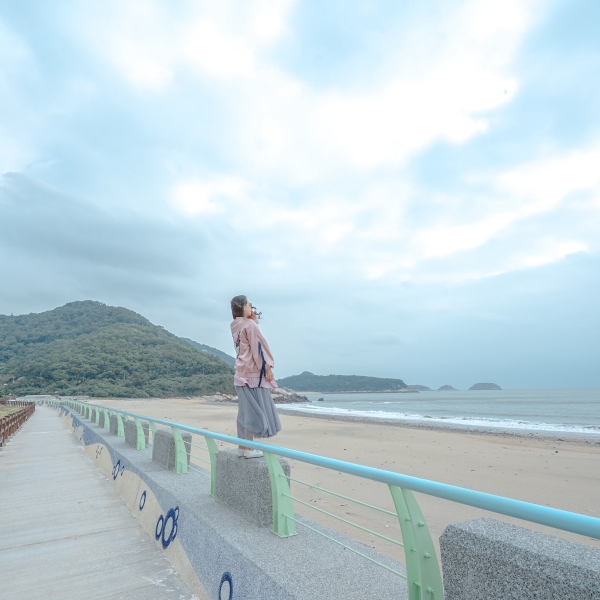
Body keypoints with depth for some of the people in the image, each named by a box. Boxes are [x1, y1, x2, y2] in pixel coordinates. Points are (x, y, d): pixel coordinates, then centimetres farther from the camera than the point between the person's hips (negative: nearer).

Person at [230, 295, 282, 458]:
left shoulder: (235, 326, 11)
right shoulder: (249, 324, -13)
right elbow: (257, 347, -16)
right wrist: (267, 367, -13)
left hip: (242, 373, 9)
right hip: (253, 372, -9)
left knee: (245, 410, 11)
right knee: (253, 410, -3)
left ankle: (242, 447, 16)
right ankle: (249, 448, 1)